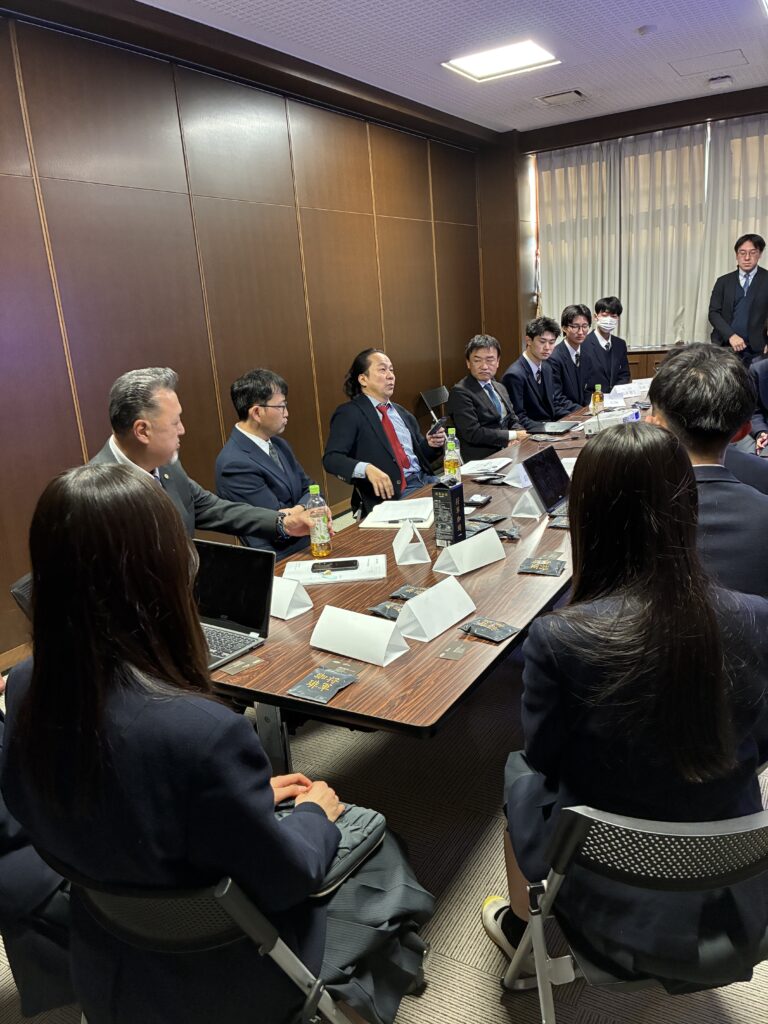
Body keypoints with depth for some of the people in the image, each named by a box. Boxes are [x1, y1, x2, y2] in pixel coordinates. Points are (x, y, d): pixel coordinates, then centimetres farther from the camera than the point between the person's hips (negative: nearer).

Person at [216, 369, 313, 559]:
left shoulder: (278, 444, 8)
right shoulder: (235, 464, -19)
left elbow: (309, 489, 9)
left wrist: (300, 509, -11)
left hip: (308, 542, 8)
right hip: (281, 560, -8)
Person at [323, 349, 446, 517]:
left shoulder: (401, 412, 20)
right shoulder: (349, 413, -2)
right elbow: (331, 459, -14)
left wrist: (431, 444, 2)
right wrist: (367, 468, -31)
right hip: (390, 494, -7)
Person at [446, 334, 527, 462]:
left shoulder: (500, 388, 17)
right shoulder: (460, 392, -9)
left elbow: (513, 421, 19)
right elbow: (472, 433, -17)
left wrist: (516, 440, -6)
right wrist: (513, 435, -11)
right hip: (480, 459, -8)